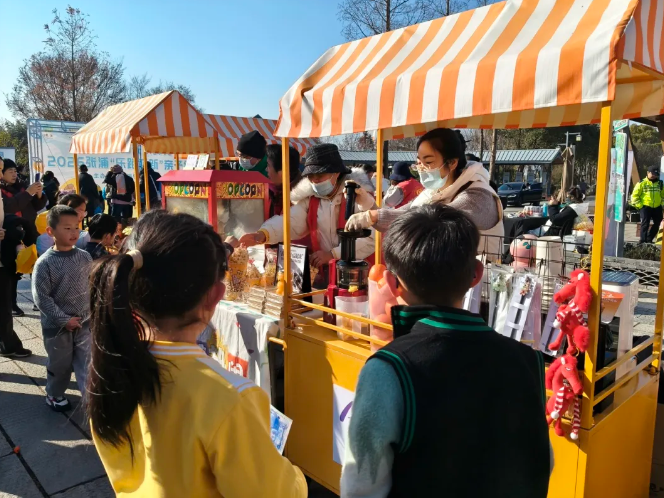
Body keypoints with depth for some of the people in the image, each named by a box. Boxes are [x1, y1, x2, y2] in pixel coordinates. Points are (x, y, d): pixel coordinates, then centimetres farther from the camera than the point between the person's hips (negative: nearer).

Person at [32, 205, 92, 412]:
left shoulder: (84, 257, -4)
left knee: (88, 362, 2)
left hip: (84, 322, 2)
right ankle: (54, 395, 40)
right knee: (60, 364, 16)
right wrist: (64, 319, -17)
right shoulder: (44, 262, -16)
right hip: (56, 326, -2)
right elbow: (41, 297, -16)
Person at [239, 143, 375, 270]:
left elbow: (370, 237, -15)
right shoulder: (309, 197, 8)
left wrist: (332, 255, -15)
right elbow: (291, 221, -7)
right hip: (325, 273, 3)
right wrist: (262, 234, -25)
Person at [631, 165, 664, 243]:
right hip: (646, 207, -5)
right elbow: (635, 195, -5)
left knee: (657, 224, 10)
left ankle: (649, 239, 23)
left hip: (657, 208, 5)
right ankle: (643, 241, -4)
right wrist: (639, 205, -10)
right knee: (645, 224, -7)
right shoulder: (642, 183, -4)